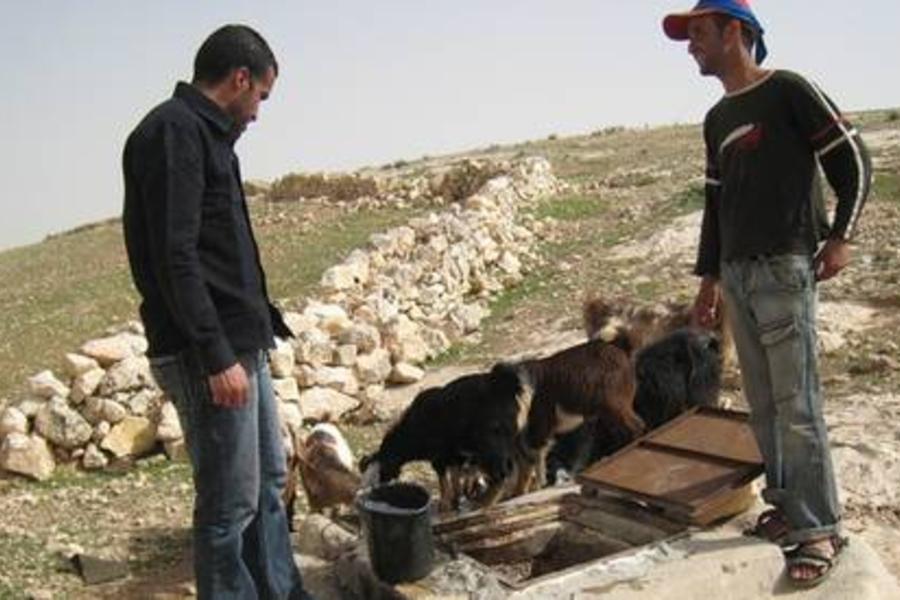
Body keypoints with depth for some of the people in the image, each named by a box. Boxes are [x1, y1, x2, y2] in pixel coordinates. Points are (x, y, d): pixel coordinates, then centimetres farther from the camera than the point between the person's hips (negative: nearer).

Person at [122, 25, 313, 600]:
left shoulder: (203, 133, 16)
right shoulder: (172, 131, -13)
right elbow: (174, 257, -21)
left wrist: (264, 322, 17)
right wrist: (216, 355, -23)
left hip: (242, 343, 10)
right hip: (207, 355, -10)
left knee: (269, 480, 19)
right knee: (231, 504, -1)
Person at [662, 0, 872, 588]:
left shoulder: (790, 91, -3)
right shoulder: (716, 120, 19)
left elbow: (854, 160, -4)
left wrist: (841, 236, -12)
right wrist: (709, 279, 20)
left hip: (784, 269, -7)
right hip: (736, 275, 7)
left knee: (796, 404, -9)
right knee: (763, 403, 9)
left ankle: (820, 528, -3)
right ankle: (788, 502, 20)